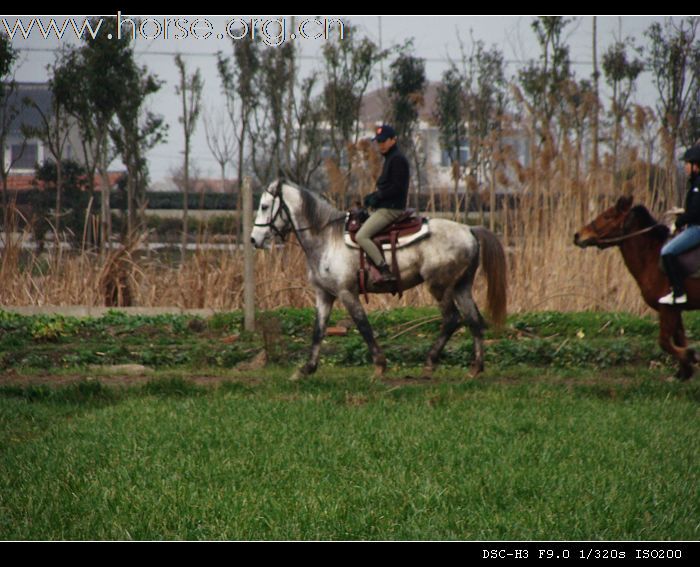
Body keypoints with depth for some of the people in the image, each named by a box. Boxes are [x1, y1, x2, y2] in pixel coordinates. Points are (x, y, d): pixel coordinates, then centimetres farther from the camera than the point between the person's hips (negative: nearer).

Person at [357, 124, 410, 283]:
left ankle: (386, 272, -27)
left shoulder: (397, 159, -12)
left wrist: (377, 197, -15)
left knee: (361, 236, -21)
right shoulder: (390, 158, 19)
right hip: (385, 208, 11)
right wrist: (373, 196, 7)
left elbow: (396, 187, -20)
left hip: (391, 209, -11)